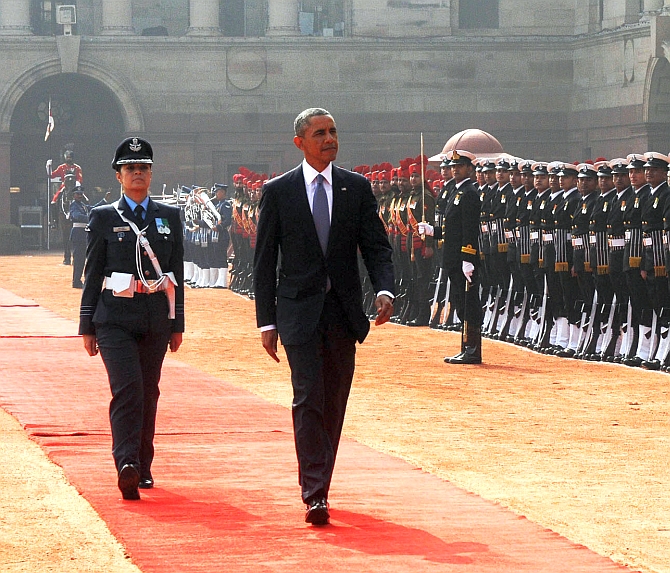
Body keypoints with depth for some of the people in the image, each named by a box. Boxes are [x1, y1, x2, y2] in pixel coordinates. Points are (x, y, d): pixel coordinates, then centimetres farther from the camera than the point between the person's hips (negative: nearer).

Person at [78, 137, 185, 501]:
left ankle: (143, 468, 16)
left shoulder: (169, 216, 12)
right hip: (116, 317, -3)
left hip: (156, 318, 3)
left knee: (148, 393, 7)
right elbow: (93, 274, 5)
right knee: (127, 388, -17)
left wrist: (177, 323, 12)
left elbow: (177, 272, 14)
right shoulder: (104, 218, 5)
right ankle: (127, 465, -25)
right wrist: (87, 326, 3)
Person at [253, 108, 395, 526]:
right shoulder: (278, 192, 2)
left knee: (334, 402, 8)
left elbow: (377, 246, 4)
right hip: (299, 311, -3)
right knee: (309, 399, -13)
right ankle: (315, 496, -17)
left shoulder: (357, 189, 7)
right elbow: (265, 261, 3)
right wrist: (267, 321, -1)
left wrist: (384, 290, -15)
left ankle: (318, 485, 23)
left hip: (344, 312, 3)